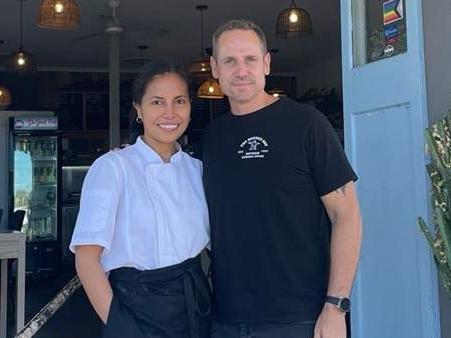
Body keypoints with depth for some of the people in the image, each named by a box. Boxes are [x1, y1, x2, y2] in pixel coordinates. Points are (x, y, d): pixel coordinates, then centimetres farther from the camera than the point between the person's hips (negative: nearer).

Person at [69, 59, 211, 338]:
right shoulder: (113, 166, -10)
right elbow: (87, 258, -11)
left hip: (196, 309, 5)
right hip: (138, 313, -4)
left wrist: (216, 303, 0)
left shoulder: (196, 169, 4)